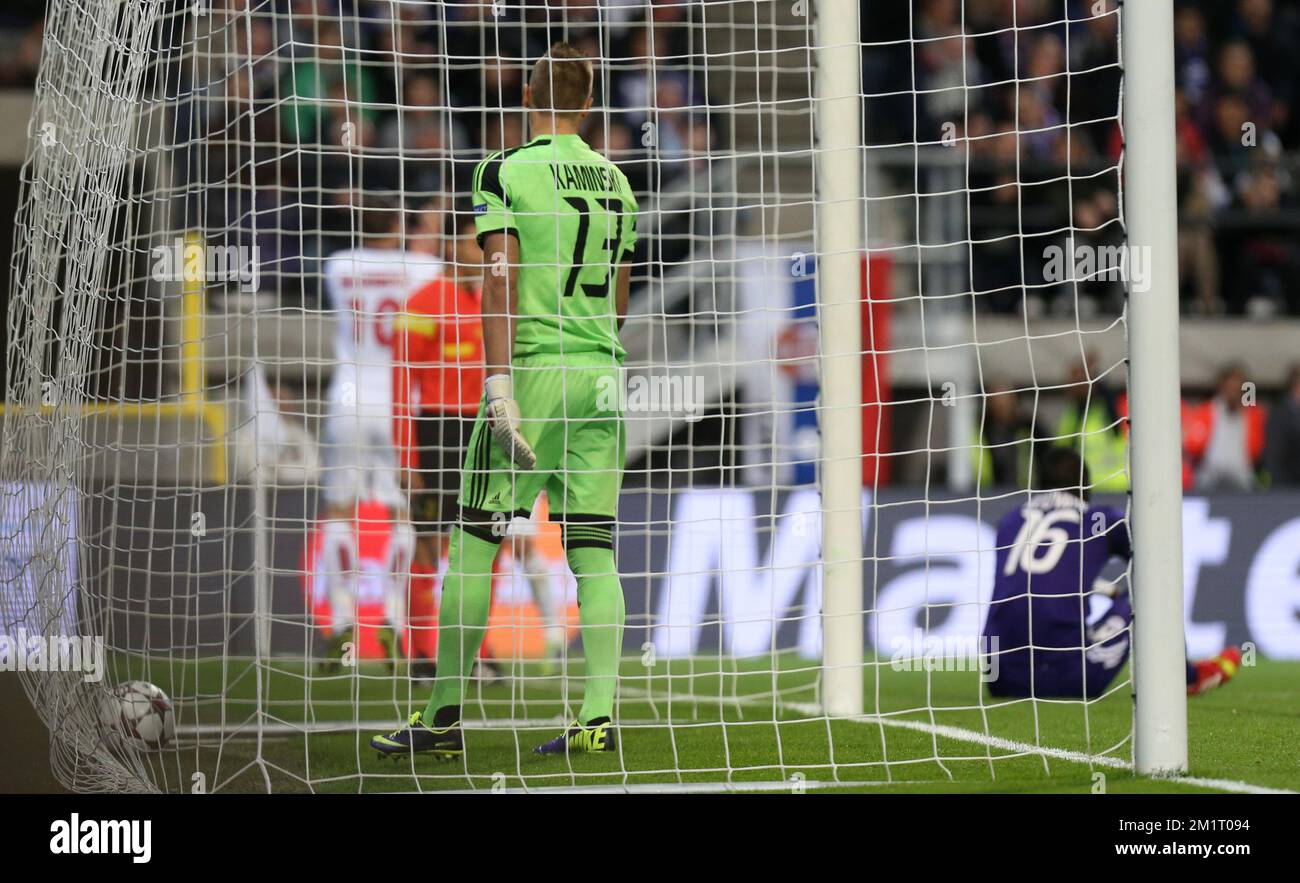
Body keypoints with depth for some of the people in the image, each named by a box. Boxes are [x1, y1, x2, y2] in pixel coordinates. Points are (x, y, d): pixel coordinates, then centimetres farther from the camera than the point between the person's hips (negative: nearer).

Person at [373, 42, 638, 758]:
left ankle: (443, 718, 3)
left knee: (475, 541, 1)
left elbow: (502, 281, -13)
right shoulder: (616, 183, 13)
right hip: (600, 376, 5)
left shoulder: (507, 173, -5)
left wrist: (501, 381, -16)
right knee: (592, 548, 5)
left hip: (531, 369, -5)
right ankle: (600, 718, -2)